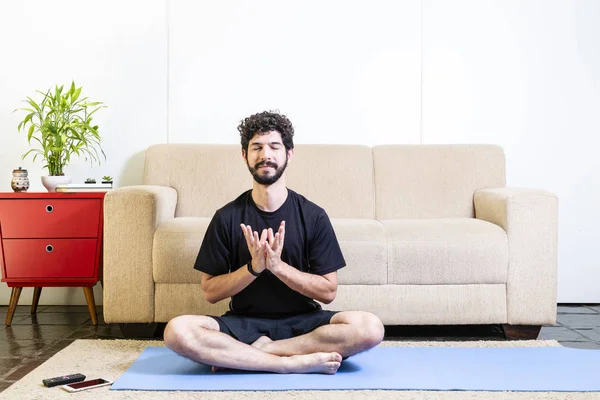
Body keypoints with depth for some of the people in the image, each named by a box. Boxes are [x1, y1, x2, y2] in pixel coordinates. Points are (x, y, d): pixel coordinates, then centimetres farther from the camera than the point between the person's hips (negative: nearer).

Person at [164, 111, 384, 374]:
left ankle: (255, 352, -21)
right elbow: (210, 292, -1)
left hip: (302, 322, 0)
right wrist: (253, 267, -18)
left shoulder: (313, 216, -2)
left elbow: (328, 291, -4)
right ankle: (297, 362, -26)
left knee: (369, 327, -28)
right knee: (177, 331, -29)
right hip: (244, 323, 0)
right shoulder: (227, 217, -1)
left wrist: (278, 265, -18)